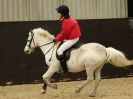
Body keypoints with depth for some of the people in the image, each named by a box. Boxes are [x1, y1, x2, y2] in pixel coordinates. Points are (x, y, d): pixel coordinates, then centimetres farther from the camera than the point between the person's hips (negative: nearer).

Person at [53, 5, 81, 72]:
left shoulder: (66, 22, -21)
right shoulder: (69, 19, 12)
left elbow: (63, 33, -19)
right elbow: (64, 32, 17)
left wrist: (56, 39, -7)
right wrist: (57, 37, 10)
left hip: (72, 39, -12)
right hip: (74, 37, 12)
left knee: (59, 51, -16)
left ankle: (64, 68, -19)